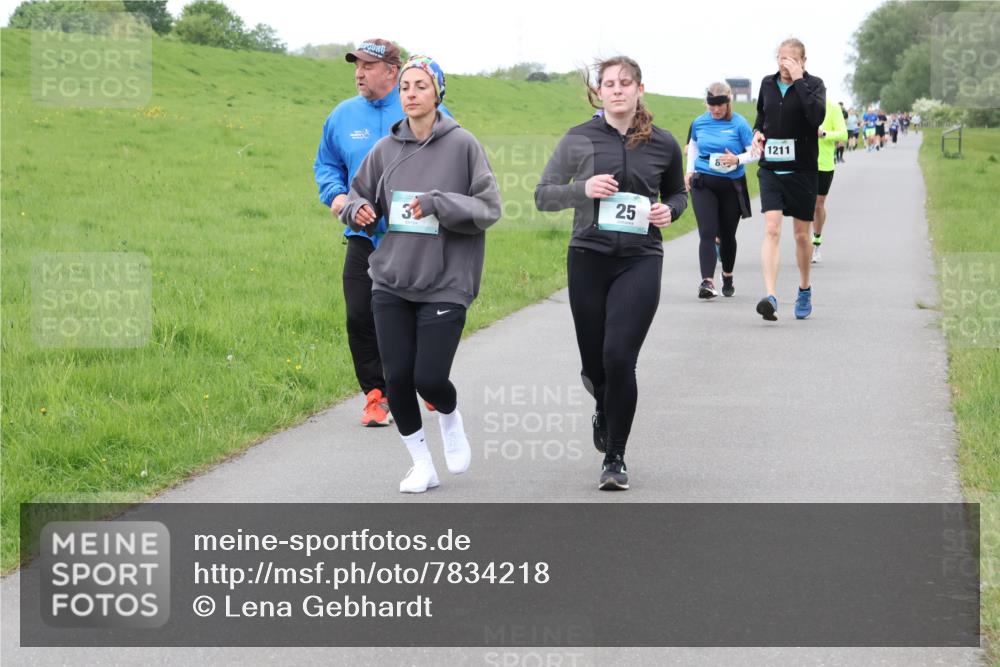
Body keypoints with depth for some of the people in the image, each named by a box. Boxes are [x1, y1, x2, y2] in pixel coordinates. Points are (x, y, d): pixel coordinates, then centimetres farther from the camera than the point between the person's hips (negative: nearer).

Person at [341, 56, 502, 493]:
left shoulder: (461, 145, -5)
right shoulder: (386, 149, 4)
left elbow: (489, 207, -7)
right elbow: (359, 194, 16)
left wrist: (438, 203, -20)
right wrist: (358, 210, -7)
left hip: (445, 284, -3)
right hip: (391, 281, 3)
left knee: (429, 379, -7)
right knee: (397, 378, 1)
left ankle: (451, 420, 29)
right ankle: (422, 465, 19)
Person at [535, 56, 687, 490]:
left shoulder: (662, 144, 4)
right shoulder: (578, 140, 1)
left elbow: (677, 193, 20)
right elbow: (543, 195, 3)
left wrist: (669, 211, -2)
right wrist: (583, 189, -15)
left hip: (640, 261, -1)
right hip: (588, 258, 1)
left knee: (619, 358, -13)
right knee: (594, 362, 8)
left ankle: (615, 458, 2)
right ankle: (604, 409, 46)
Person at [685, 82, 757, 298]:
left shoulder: (739, 124, -7)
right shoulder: (699, 122, 3)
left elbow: (755, 152, -5)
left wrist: (738, 159, -22)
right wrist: (690, 171, 14)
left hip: (731, 185, -1)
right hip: (703, 183, 1)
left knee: (727, 234, 11)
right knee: (707, 233, -12)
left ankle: (728, 276, 33)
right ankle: (707, 282, -21)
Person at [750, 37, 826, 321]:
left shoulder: (813, 84, -5)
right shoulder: (768, 83, 7)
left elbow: (817, 116, -25)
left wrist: (798, 80, -22)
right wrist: (757, 132, 5)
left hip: (802, 169, -2)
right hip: (771, 169, 2)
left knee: (801, 234, 10)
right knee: (772, 229, -14)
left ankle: (804, 290, 32)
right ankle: (770, 296, -23)